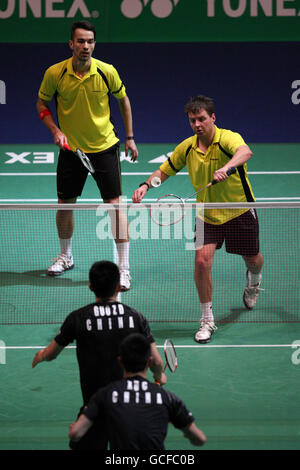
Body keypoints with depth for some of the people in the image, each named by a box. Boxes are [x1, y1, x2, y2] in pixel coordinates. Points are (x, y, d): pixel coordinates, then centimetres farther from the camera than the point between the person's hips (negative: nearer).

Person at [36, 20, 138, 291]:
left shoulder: (107, 72, -13)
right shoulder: (55, 73, -12)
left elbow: (123, 100, 5)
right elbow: (42, 103, 4)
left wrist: (130, 137, 8)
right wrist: (56, 131, -11)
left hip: (104, 147, -2)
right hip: (70, 148, 2)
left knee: (115, 204, -8)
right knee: (65, 204, 10)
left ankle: (124, 268, -4)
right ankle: (66, 256, 35)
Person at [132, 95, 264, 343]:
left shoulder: (228, 138, -24)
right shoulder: (187, 147, -7)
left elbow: (245, 152, -47)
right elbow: (164, 170, 8)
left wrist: (227, 167, -67)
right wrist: (146, 185, -12)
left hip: (240, 213, -2)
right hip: (208, 214, 3)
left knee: (253, 260, 15)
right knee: (202, 260, -17)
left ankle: (253, 280, 56)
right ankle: (207, 320, -3)